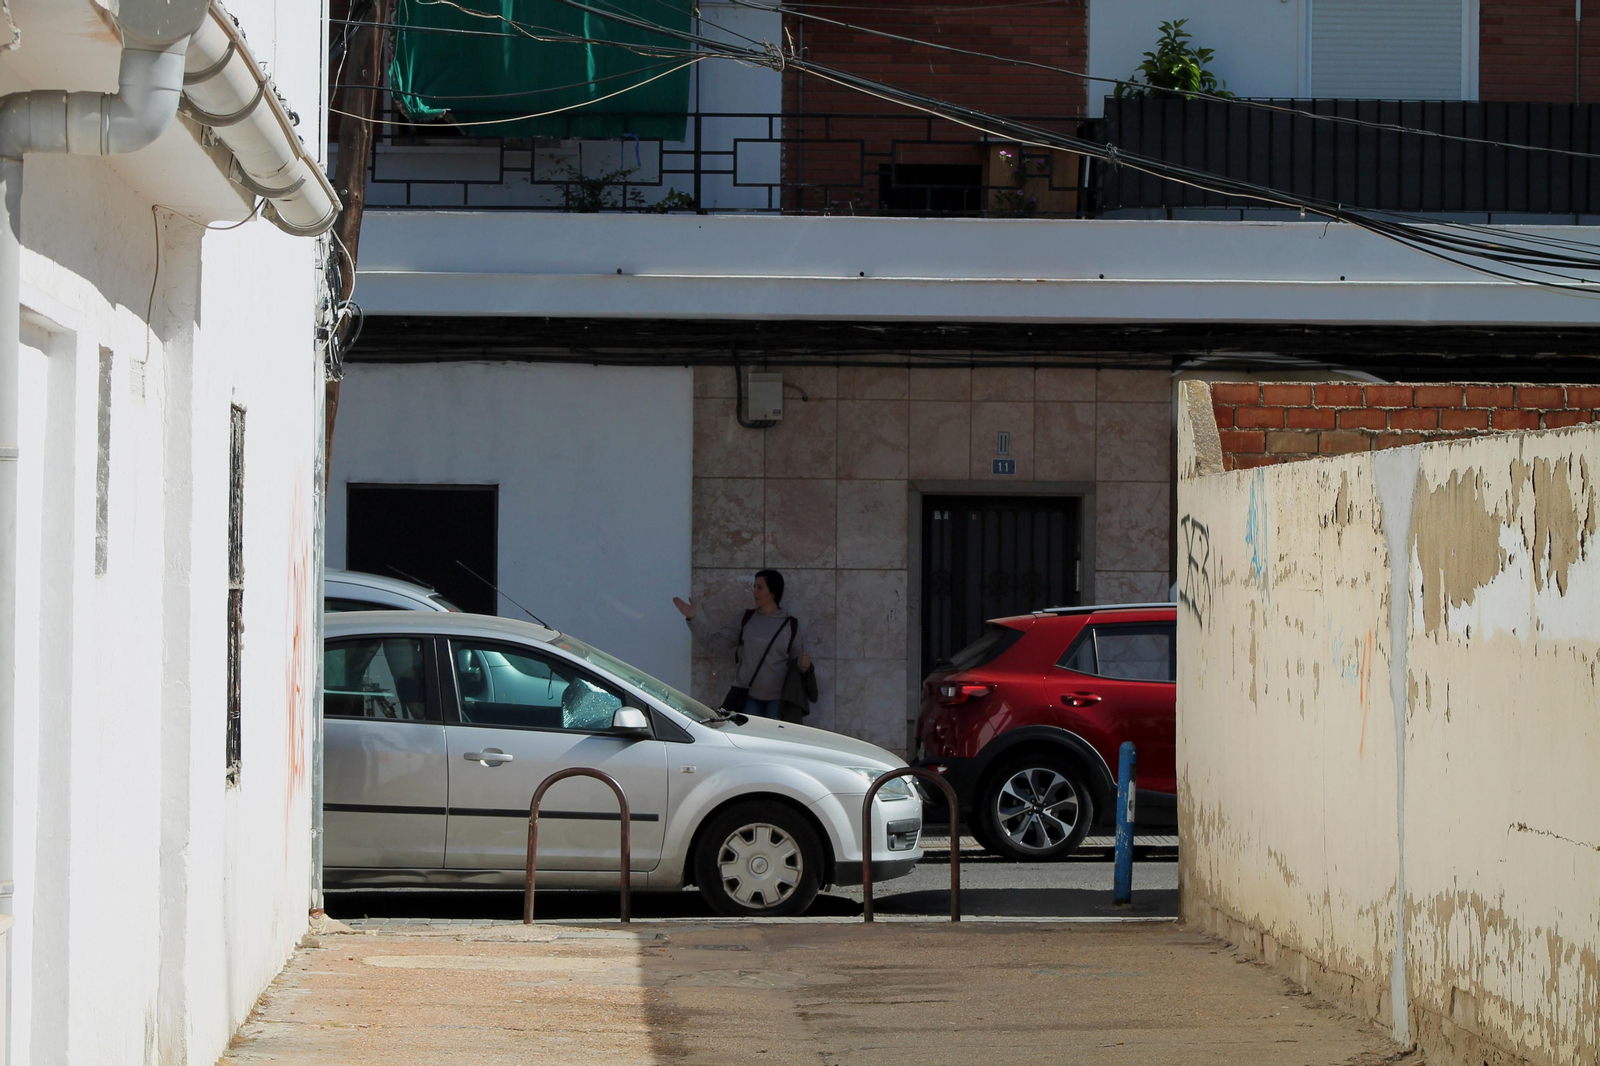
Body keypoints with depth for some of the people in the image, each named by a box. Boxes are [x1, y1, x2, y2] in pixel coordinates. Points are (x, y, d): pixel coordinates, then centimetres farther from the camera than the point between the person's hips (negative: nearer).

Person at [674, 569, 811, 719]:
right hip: (748, 696, 2)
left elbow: (795, 661, 6)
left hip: (777, 698, -2)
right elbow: (716, 641, 6)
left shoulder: (793, 626, -1)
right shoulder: (745, 619, 5)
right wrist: (693, 618, -1)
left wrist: (803, 663, -18)